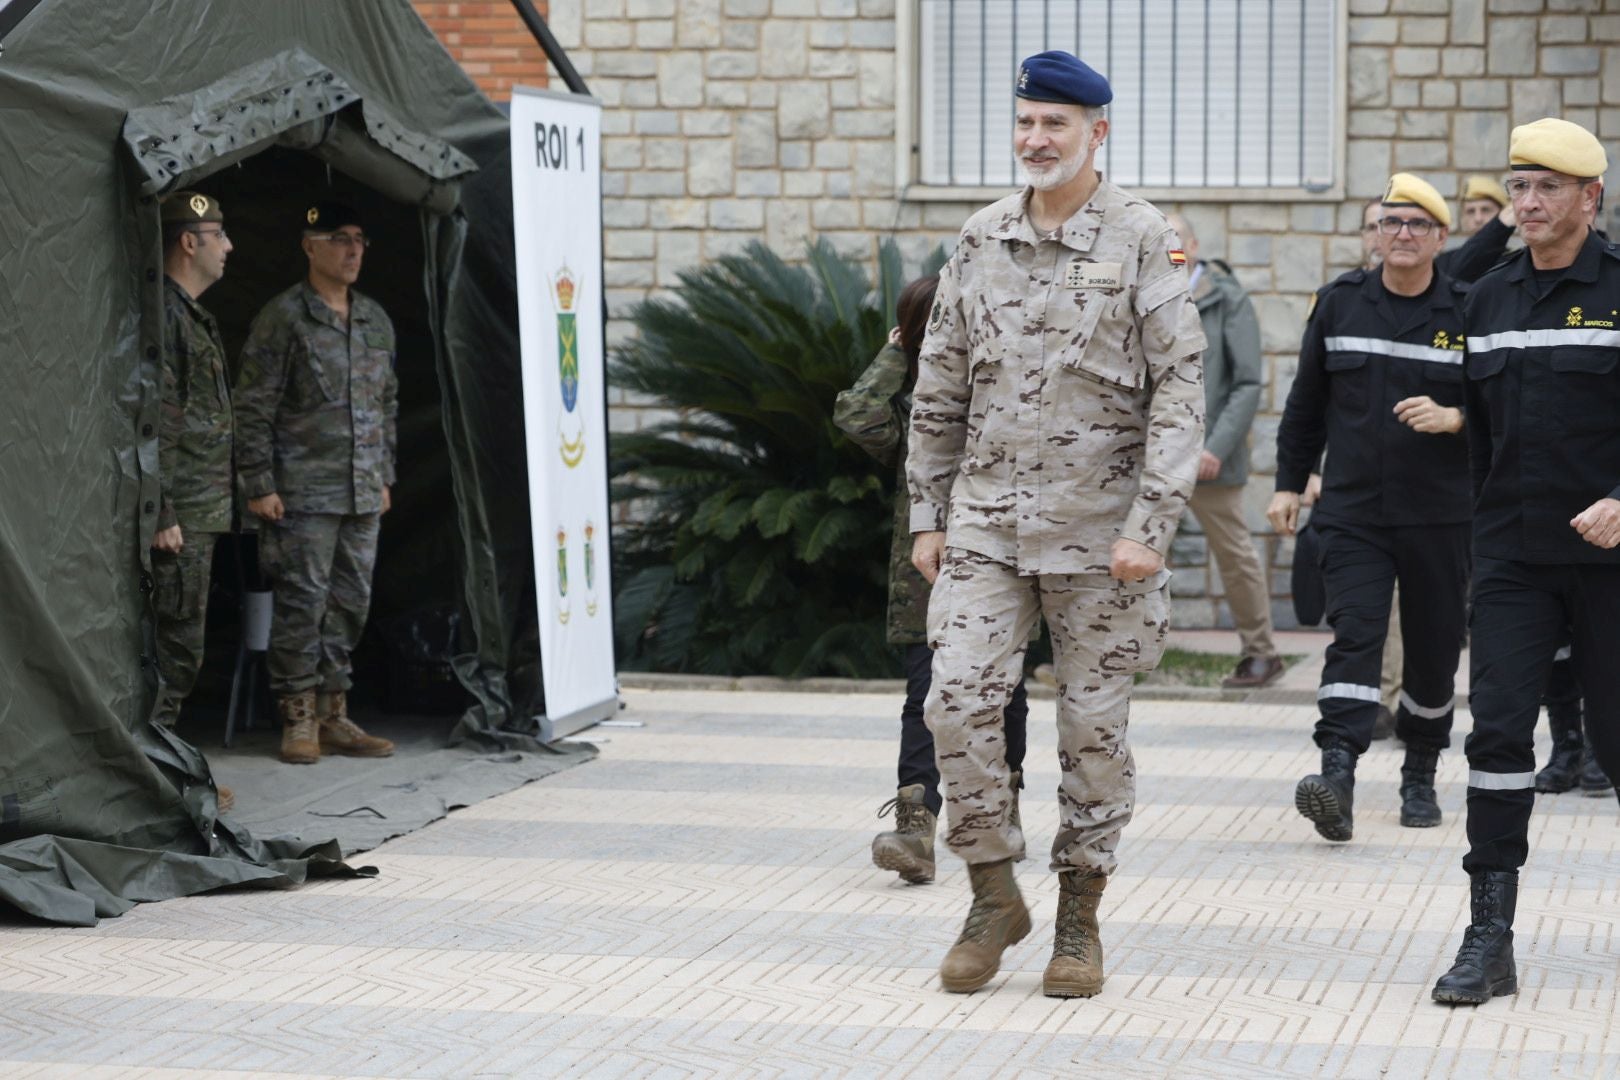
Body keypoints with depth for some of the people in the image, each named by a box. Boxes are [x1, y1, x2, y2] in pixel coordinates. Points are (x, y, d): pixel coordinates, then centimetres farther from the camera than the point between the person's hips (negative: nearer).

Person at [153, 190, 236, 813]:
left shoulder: (191, 315, 20)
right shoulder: (163, 313, -13)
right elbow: (156, 422, -19)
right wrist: (163, 514, -22)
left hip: (203, 510, 10)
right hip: (182, 515, -10)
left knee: (183, 644, 12)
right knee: (176, 645, -9)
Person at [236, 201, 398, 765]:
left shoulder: (375, 319, 14)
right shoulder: (284, 317, -6)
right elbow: (254, 406, -7)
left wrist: (384, 476, 18)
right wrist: (259, 485, -11)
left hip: (362, 493, 6)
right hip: (304, 491, -6)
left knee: (351, 602, 8)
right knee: (303, 601, -5)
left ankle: (333, 714, 15)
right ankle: (299, 718, 3)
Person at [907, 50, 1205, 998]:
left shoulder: (1143, 241, -4)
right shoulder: (981, 240, 8)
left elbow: (1180, 388, -8)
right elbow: (940, 391, 14)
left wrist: (1150, 525, -16)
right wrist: (927, 516, 10)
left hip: (1098, 525, -3)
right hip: (985, 518, 3)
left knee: (1095, 724, 4)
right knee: (959, 702, -7)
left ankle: (1081, 916, 17)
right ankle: (995, 895, 9)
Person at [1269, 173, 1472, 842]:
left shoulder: (1468, 313, 0)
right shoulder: (1340, 304, 7)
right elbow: (1306, 403, 14)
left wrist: (1454, 417, -16)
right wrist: (1288, 483, 12)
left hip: (1439, 517, 0)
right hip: (1352, 511, 0)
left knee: (1434, 648, 9)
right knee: (1354, 635, -15)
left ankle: (1420, 776, 27)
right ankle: (1337, 775, -26)